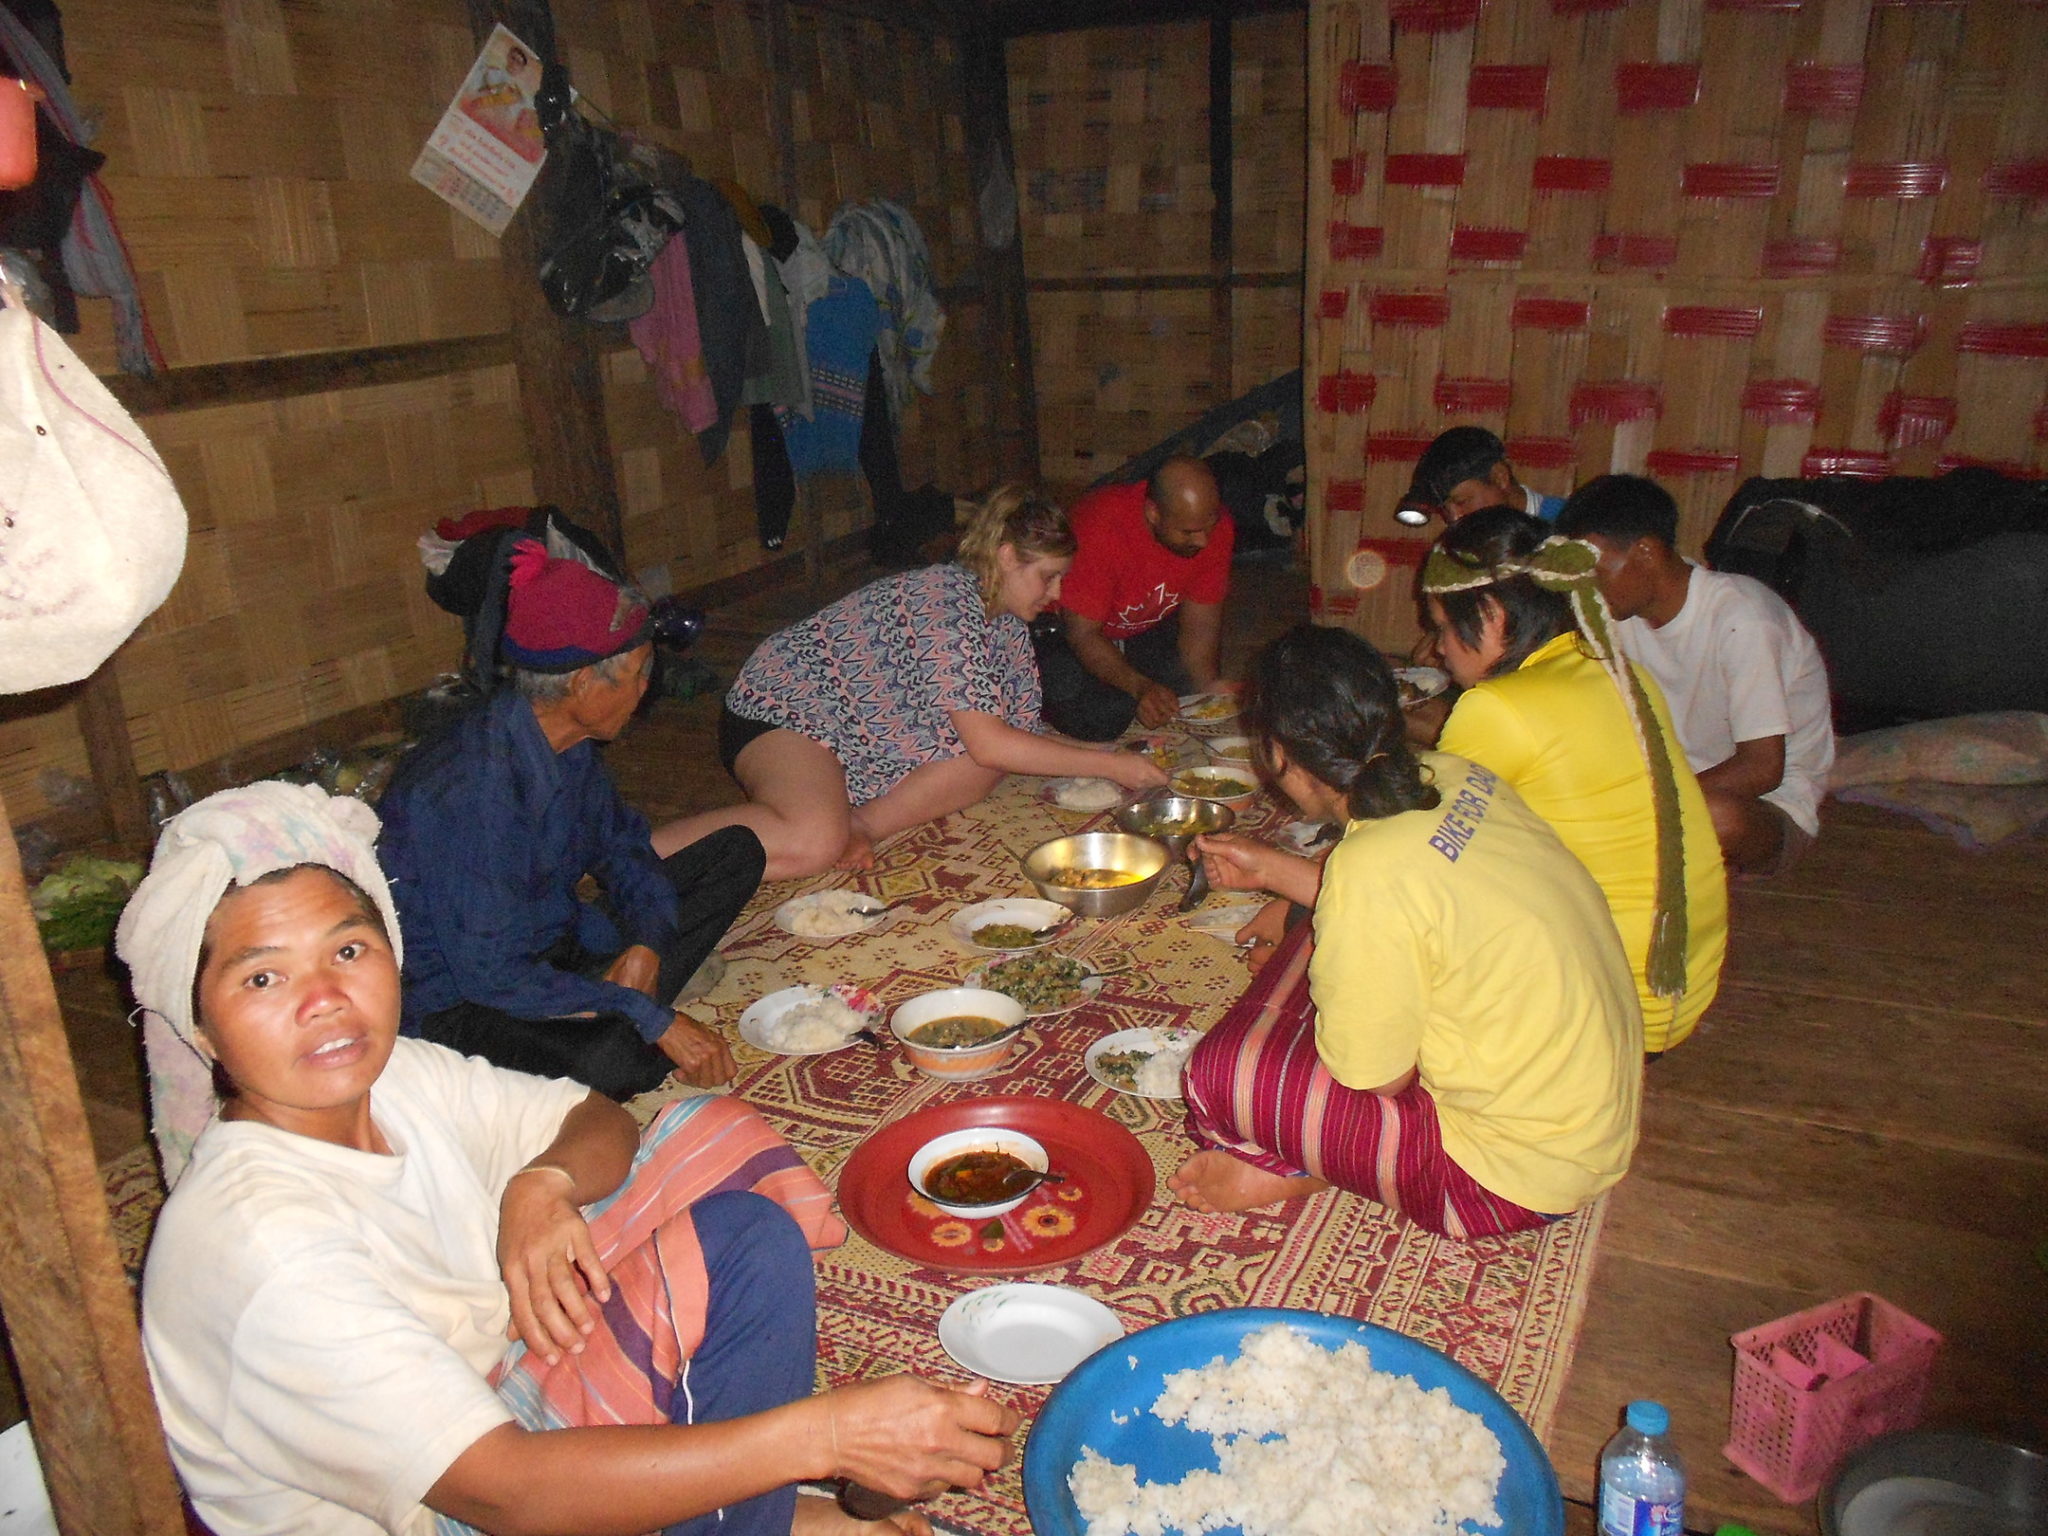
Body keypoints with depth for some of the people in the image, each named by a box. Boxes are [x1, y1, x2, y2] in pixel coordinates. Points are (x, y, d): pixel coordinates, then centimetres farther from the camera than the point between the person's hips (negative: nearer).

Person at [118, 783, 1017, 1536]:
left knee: (740, 1215, -4)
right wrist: (819, 1435, -35)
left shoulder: (395, 1079, -7)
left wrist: (545, 1184, -22)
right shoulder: (259, 1244, -30)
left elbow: (600, 1122, 4)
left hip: (502, 1407, 8)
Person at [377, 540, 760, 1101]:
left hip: (557, 946, 9)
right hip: (459, 999, -9)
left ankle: (621, 1013, -9)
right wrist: (655, 1020, -27)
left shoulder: (567, 742, -3)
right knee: (610, 1058, -40)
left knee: (736, 852, 4)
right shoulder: (471, 791, -29)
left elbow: (621, 842, 12)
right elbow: (492, 975, -28)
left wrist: (647, 942, -9)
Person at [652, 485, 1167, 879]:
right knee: (811, 843, -36)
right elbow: (989, 743, -26)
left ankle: (855, 826, -17)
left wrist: (1114, 756, -1)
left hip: (868, 739, 9)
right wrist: (1108, 766, -21)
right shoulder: (949, 598, -23)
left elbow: (1025, 732, 11)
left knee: (986, 767, -11)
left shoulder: (1008, 622, 7)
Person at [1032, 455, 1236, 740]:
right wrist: (1142, 688, -44)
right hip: (1065, 628, -6)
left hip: (1149, 627, 6)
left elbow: (1200, 623, -10)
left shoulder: (1213, 527, -19)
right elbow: (1082, 634, -30)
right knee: (1102, 719, -25)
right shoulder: (1101, 528, -35)